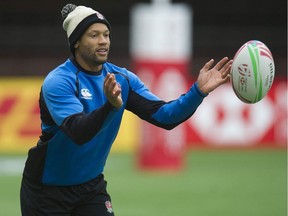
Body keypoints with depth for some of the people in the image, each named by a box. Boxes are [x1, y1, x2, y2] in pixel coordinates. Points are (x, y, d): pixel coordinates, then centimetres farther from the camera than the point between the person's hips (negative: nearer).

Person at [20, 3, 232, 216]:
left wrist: (199, 91, -26)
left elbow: (164, 116, -10)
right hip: (47, 190, -5)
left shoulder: (123, 79, -3)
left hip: (91, 187, 5)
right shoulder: (58, 82, -21)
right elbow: (77, 131, -36)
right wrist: (111, 106, -53)